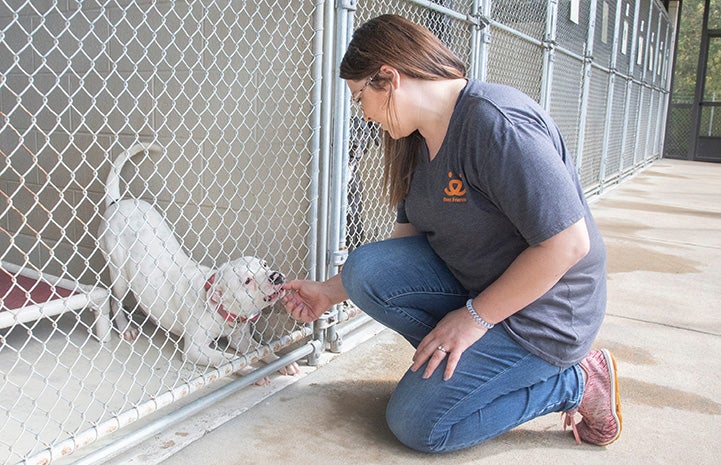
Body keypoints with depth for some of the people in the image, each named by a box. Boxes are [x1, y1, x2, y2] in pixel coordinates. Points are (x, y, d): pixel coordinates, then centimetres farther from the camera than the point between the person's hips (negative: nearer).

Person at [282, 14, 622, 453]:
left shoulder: (496, 123, -26)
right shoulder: (417, 141, 4)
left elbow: (568, 244, -27)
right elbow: (407, 238, 10)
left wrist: (474, 317, -20)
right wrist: (330, 293, 7)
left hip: (540, 313, -8)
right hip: (468, 280, 8)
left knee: (416, 424, -7)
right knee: (366, 268, -14)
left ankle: (576, 383, 3)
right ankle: (464, 360, 1)